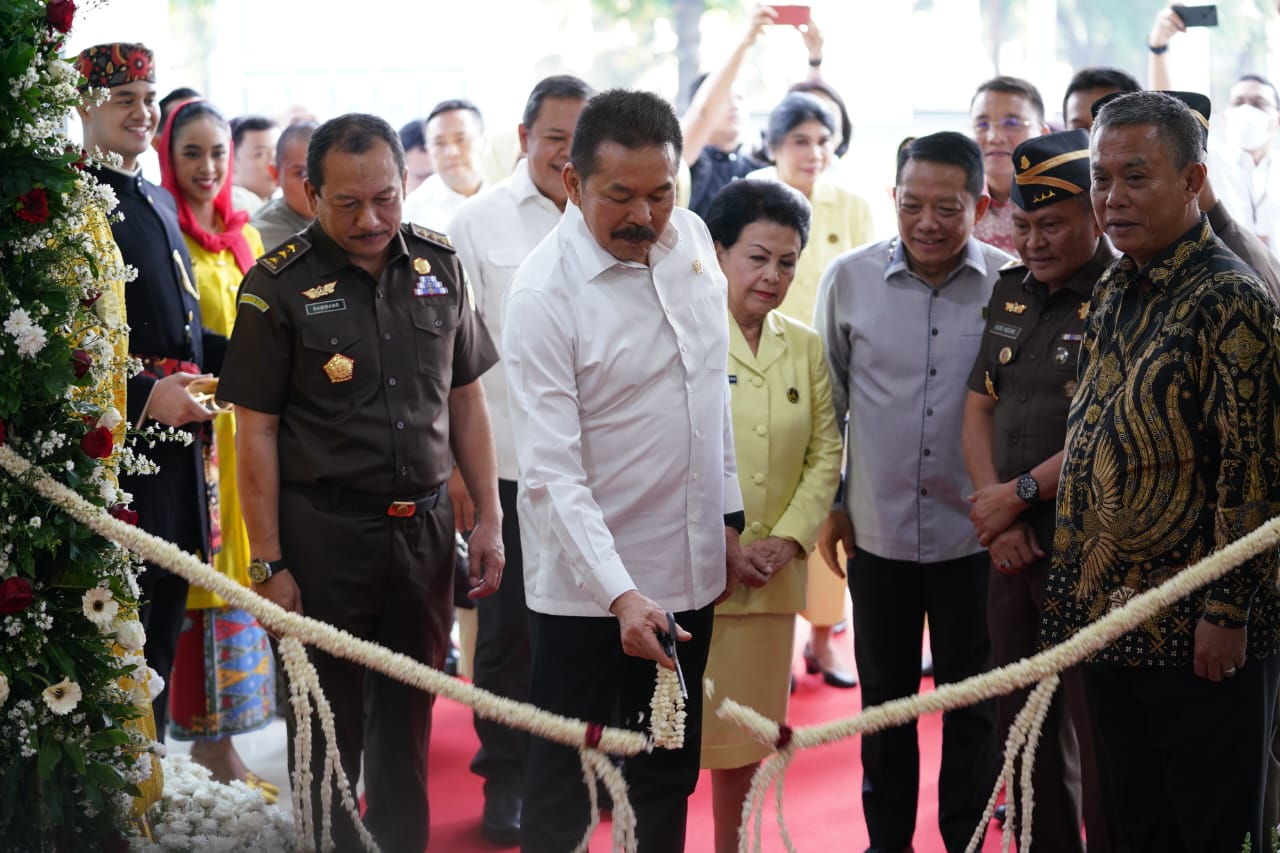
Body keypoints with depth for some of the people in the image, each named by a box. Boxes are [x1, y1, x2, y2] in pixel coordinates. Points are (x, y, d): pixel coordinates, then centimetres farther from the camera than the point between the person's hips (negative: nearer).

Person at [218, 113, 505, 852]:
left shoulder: (439, 264, 4)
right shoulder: (279, 286, -8)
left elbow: (466, 400, 11)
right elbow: (256, 433, -7)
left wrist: (489, 517, 7)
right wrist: (268, 564, -9)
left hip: (425, 528, 4)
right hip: (324, 534, -3)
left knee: (408, 720, 14)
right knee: (331, 729, 7)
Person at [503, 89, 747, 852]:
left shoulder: (693, 239, 1)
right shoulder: (544, 294, -18)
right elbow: (554, 474, -22)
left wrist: (728, 517, 12)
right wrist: (619, 593, -30)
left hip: (690, 565, 6)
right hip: (587, 583, -6)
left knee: (670, 771, 17)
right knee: (563, 787, 5)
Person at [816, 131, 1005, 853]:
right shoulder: (850, 278, -4)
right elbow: (829, 400, 6)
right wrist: (831, 503, 8)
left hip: (975, 532, -1)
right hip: (878, 529, 2)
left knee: (973, 704, 10)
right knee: (885, 696, 15)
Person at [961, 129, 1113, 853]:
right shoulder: (1011, 293, 13)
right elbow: (978, 407, 13)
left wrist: (1021, 493, -11)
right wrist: (998, 511, 0)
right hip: (1014, 548, 7)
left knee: (1097, 736, -2)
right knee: (1024, 727, 14)